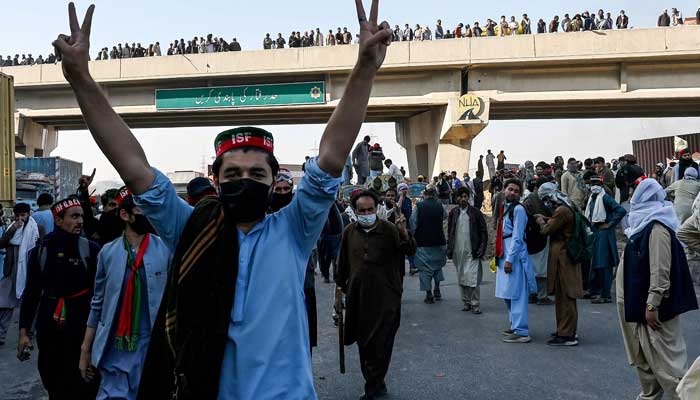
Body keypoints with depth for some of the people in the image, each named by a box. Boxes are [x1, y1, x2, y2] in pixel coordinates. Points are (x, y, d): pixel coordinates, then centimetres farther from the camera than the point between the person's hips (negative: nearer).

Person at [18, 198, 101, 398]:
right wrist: (24, 331, 6)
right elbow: (31, 292, 8)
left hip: (81, 322, -3)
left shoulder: (91, 249, -5)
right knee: (53, 382, 14)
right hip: (49, 324, 3)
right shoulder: (40, 251, 3)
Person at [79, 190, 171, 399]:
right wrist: (85, 350, 11)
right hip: (115, 348, 1)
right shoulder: (108, 252, 1)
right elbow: (98, 305, 9)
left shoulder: (166, 249, -7)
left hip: (154, 346, -1)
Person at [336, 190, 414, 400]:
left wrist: (404, 234, -36)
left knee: (381, 345, -1)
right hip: (358, 297, 5)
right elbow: (343, 263, 15)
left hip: (385, 298, -4)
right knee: (364, 343, 13)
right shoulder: (349, 232, 5)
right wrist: (340, 287, 17)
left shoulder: (389, 229, -8)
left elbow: (410, 252, -17)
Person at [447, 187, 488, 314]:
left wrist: (482, 249, -8)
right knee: (461, 278, 9)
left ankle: (475, 304, 0)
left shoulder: (475, 212, -1)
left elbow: (484, 232, 0)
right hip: (458, 251, 4)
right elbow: (449, 232, 13)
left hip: (472, 251, -4)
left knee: (473, 278, -8)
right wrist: (449, 249, 6)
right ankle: (466, 302, 20)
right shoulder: (453, 213, 8)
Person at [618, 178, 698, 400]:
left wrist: (652, 305, -22)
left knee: (663, 357, -5)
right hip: (637, 301, 10)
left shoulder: (657, 226, -17)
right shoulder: (646, 222, 12)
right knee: (642, 356, 17)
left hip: (652, 305, -10)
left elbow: (660, 270, -22)